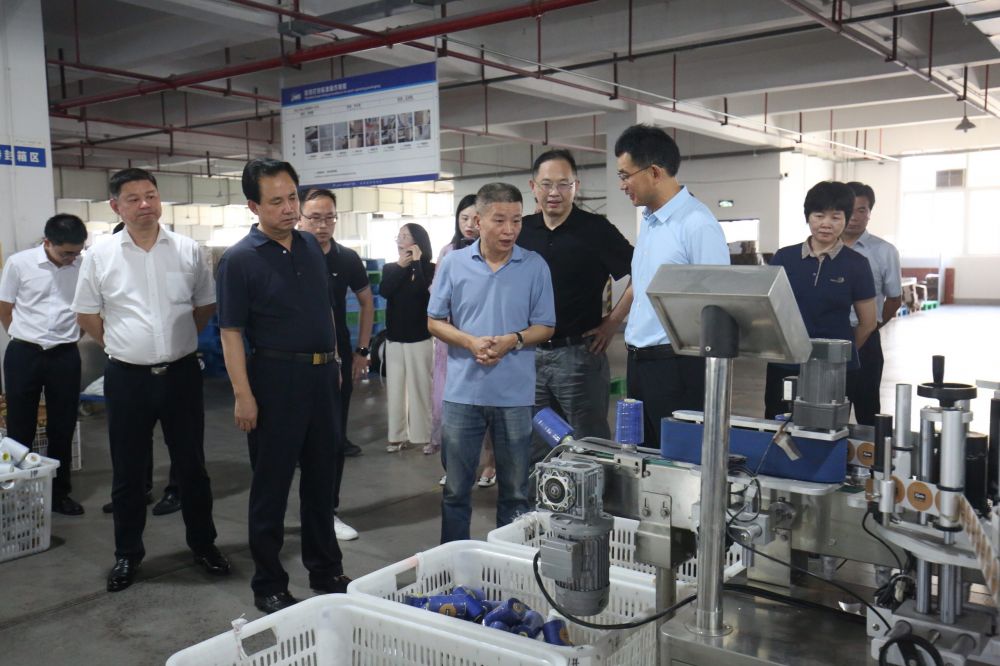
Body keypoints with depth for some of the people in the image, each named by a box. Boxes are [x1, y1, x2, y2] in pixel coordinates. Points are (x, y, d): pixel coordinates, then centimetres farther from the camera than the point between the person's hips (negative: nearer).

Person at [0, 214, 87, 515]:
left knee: (62, 428, 8)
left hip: (65, 356, 1)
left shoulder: (84, 267, -4)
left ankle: (59, 492, 22)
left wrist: (68, 335, 8)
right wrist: (26, 338, 8)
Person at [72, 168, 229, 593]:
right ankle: (127, 554, 27)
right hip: (127, 378, 0)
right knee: (128, 472, 11)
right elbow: (86, 316, 7)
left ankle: (203, 544, 27)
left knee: (192, 465, 11)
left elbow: (206, 305, 11)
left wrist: (179, 340, 8)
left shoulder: (188, 251, 0)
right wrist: (122, 347, 5)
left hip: (181, 373, 0)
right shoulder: (99, 257, -1)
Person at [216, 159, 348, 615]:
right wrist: (243, 394, -18)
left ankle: (326, 572, 32)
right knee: (271, 485, 6)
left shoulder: (312, 247, 8)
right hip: (275, 377, -6)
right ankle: (268, 585, 20)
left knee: (321, 477, 16)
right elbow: (231, 332, -13)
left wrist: (334, 362, 14)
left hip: (322, 375, 6)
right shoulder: (239, 260, -10)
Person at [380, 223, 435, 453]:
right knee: (395, 388, 6)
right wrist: (401, 266, -11)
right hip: (394, 338, 4)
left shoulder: (428, 269, -3)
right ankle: (398, 436, 14)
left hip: (420, 338, -4)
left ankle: (425, 435, 7)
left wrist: (416, 262, -14)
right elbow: (384, 291, -10)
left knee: (420, 387, -1)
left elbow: (420, 292, -20)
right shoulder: (390, 268, 8)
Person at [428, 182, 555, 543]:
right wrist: (471, 342, -14)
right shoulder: (454, 263, 1)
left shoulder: (535, 266, -1)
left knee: (515, 492, 12)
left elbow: (545, 326, 2)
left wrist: (514, 340, -18)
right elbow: (435, 321, 4)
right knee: (455, 489, 11)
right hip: (463, 391, 1)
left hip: (516, 394, 0)